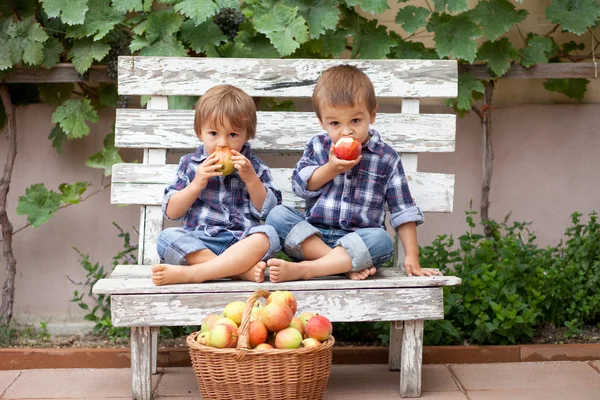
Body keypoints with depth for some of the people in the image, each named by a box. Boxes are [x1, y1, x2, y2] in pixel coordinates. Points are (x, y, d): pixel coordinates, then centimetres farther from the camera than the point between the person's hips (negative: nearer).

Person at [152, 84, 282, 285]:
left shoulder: (254, 167, 13)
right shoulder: (190, 164, 13)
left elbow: (268, 210, 5)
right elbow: (171, 212, 6)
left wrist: (251, 179, -7)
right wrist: (197, 184, -7)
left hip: (241, 242, 0)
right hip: (198, 242, 0)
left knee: (267, 235, -32)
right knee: (167, 237, -29)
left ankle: (188, 273, -39)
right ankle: (242, 270, -36)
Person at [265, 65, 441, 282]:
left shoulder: (386, 158, 4)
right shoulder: (317, 146, 8)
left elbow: (403, 211, 4)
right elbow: (300, 186, 0)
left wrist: (412, 257, -3)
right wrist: (330, 169, -13)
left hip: (359, 241, -1)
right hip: (312, 237, 2)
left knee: (382, 240, -34)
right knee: (277, 215, -24)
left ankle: (301, 269, -38)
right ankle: (347, 266, -29)